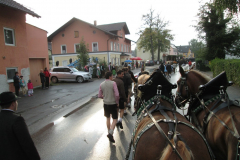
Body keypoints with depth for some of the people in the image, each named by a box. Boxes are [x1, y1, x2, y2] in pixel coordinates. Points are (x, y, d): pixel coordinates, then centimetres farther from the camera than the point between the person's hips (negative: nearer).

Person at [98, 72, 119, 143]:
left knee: (108, 118, 20)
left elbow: (99, 95, 3)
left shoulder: (101, 84, -2)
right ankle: (111, 133, -8)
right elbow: (117, 94, -19)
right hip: (113, 104, -4)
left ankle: (109, 133, 30)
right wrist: (117, 102, -3)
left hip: (106, 104, 4)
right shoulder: (113, 83, -14)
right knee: (115, 119, 8)